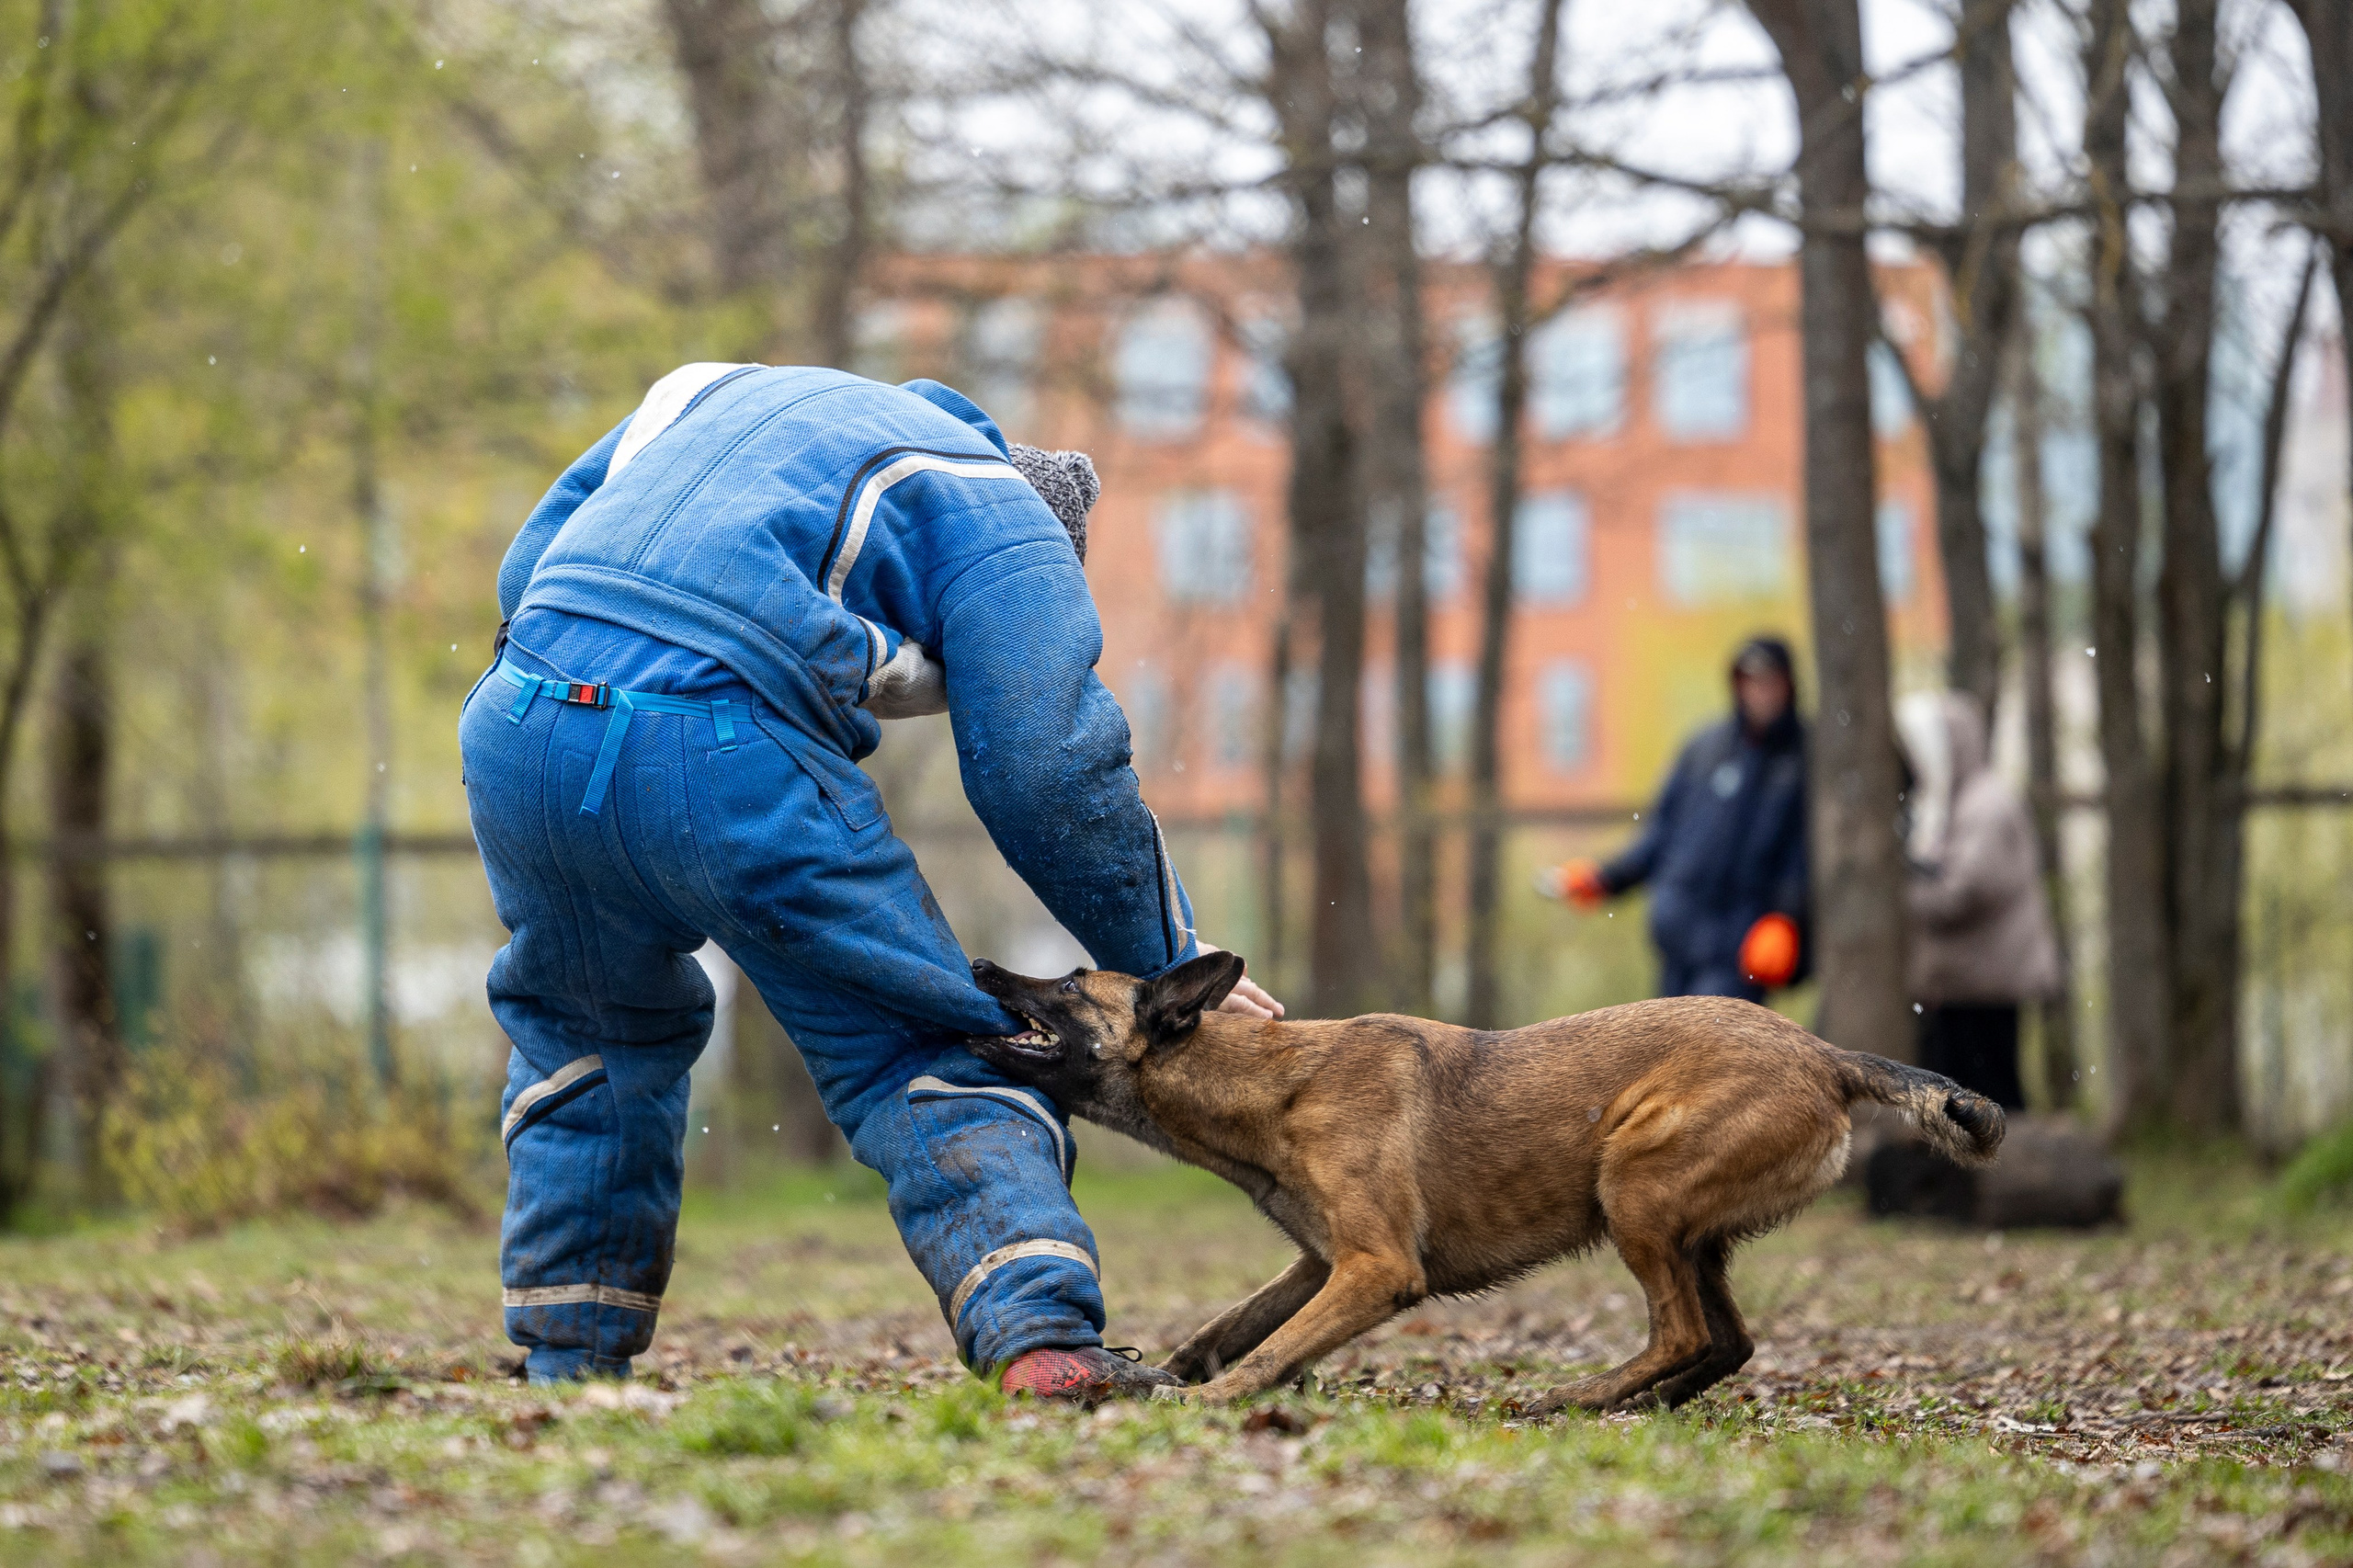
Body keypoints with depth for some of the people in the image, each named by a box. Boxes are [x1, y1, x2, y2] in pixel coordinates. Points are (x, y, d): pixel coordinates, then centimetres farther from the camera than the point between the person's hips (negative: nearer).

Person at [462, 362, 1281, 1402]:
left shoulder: (721, 392, 35)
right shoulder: (1002, 522, 17)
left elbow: (528, 566, 29)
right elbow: (1048, 773, 6)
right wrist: (1170, 971, 15)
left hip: (515, 725, 5)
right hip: (726, 757, -5)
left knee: (584, 1025, 31)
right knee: (927, 1054, 6)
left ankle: (569, 1358, 30)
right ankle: (1043, 1342, -12)